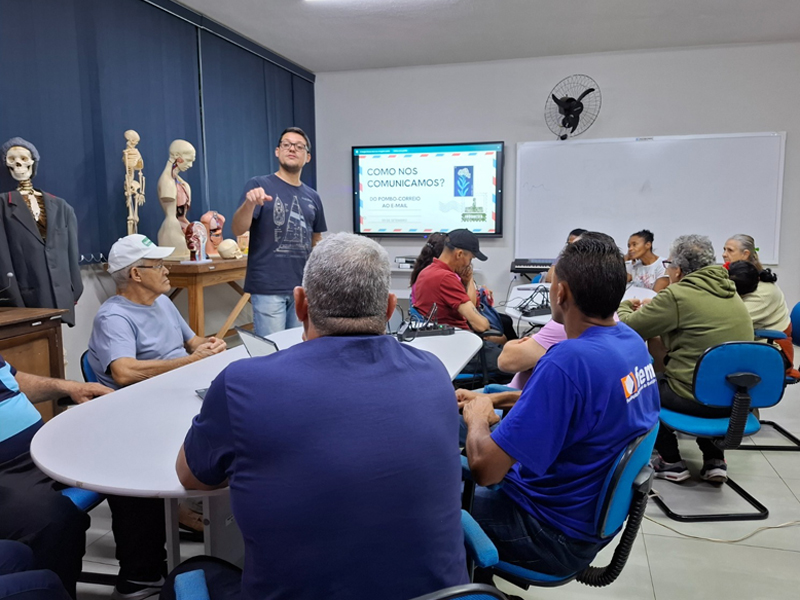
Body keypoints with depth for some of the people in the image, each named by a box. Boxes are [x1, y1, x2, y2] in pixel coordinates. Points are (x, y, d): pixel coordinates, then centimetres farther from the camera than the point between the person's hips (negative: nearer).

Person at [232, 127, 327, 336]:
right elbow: (238, 230, -11)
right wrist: (249, 203, -31)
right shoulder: (259, 185, -2)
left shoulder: (312, 197, 11)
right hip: (268, 287, -4)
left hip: (303, 287, 5)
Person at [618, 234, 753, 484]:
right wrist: (654, 307, 25)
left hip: (700, 398, -7)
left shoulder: (678, 295, -16)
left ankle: (672, 463, 20)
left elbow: (628, 327, -8)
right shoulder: (729, 291, 8)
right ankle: (714, 460, 28)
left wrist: (625, 306, 14)